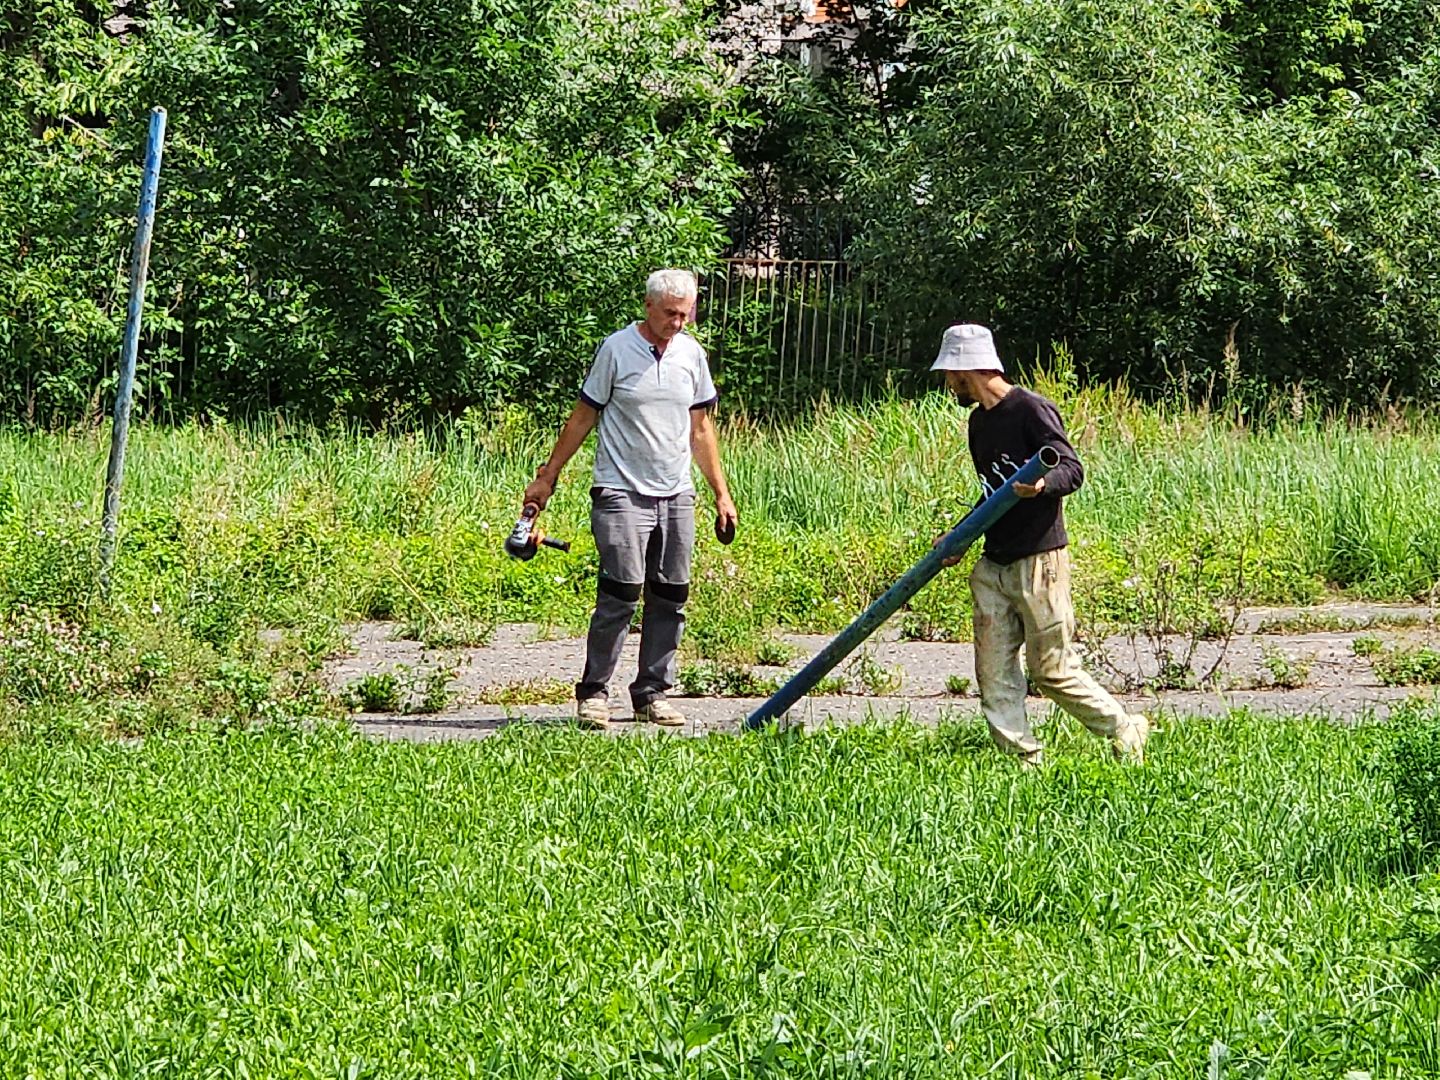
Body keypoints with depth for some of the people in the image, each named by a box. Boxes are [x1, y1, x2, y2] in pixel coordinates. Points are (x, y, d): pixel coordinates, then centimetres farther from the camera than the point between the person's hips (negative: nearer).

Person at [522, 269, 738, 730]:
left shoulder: (692, 354, 11)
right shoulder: (616, 350, -3)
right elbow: (584, 417, 4)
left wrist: (721, 493, 17)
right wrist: (546, 477, 4)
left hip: (676, 496, 5)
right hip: (622, 493, -5)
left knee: (670, 597, 3)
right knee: (621, 592, -13)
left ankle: (651, 692, 11)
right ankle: (593, 692, -4)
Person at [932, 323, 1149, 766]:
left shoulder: (1031, 410, -10)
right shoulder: (979, 420, 17)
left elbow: (1073, 470, -15)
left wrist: (1041, 484, -36)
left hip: (1039, 560, -8)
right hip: (993, 565, 8)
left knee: (1053, 671, -4)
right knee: (994, 671, 0)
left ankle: (1125, 730, 13)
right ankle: (1024, 758, 4)